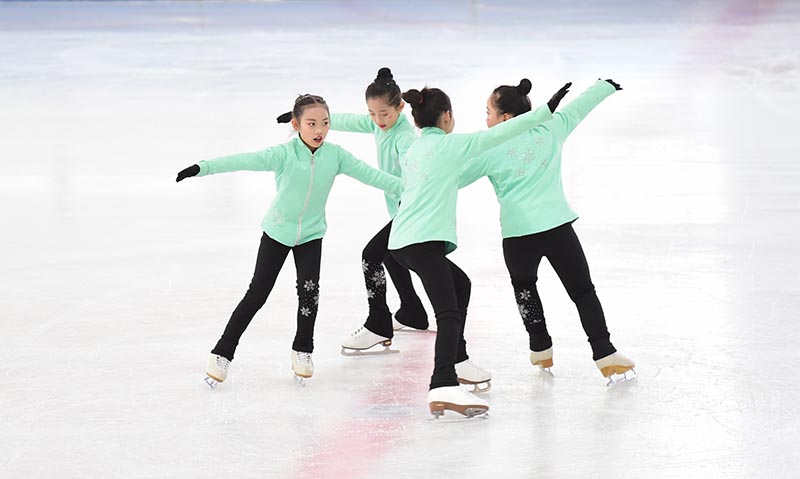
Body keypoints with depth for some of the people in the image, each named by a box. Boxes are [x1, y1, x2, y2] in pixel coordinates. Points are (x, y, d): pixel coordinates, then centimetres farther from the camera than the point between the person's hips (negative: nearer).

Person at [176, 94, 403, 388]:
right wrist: (204, 168, -44)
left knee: (309, 290, -10)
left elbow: (368, 174, -8)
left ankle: (302, 351, 12)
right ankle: (223, 353, 10)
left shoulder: (335, 155, -12)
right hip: (277, 231, -2)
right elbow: (247, 161, -33)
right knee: (257, 294, -1)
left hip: (311, 235, 2)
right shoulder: (285, 154, -22)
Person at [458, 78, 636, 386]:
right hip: (558, 227, 1)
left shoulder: (491, 150, -1)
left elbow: (454, 179, 5)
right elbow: (581, 106, 20)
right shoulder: (550, 130, 6)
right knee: (583, 292, 8)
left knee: (524, 286, 27)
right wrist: (607, 86, 37)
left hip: (518, 234, -1)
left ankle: (541, 350, 27)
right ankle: (605, 356, -2)